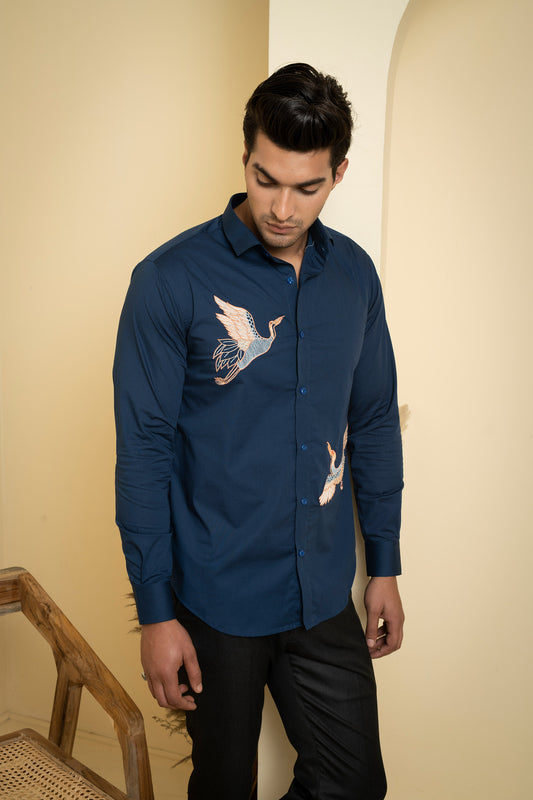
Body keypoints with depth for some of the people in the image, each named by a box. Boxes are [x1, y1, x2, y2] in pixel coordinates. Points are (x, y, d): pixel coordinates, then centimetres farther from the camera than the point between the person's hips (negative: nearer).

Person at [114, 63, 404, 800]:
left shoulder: (354, 274, 1)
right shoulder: (172, 280, -14)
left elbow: (375, 423, 8)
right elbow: (144, 449, -12)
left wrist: (385, 566, 10)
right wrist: (155, 612, -10)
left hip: (325, 595, 4)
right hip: (219, 600, -4)